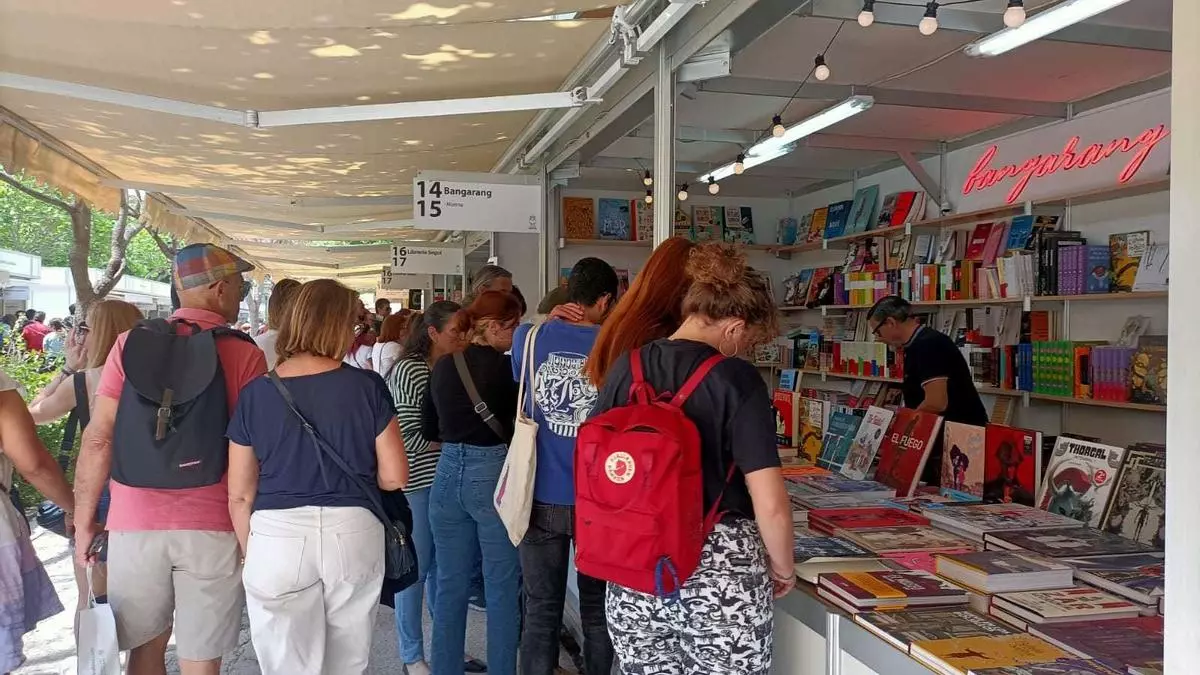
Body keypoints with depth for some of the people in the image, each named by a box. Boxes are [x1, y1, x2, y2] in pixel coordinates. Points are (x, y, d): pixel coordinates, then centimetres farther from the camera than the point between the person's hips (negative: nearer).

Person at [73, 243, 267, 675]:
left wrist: (84, 521, 7)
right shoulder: (245, 355, -6)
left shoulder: (132, 344, -1)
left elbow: (99, 439, -2)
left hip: (136, 524, 2)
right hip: (212, 527, -2)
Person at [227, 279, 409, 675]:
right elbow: (395, 477, -2)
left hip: (277, 537, 0)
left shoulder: (256, 394, -1)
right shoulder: (367, 387, -4)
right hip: (353, 534, 0)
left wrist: (251, 553, 15)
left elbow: (239, 495, 2)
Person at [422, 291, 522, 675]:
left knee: (451, 584, 13)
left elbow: (429, 432, 15)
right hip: (492, 476, -6)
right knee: (501, 586, 5)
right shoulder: (504, 367, -11)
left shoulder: (441, 367, 7)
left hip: (448, 474, 6)